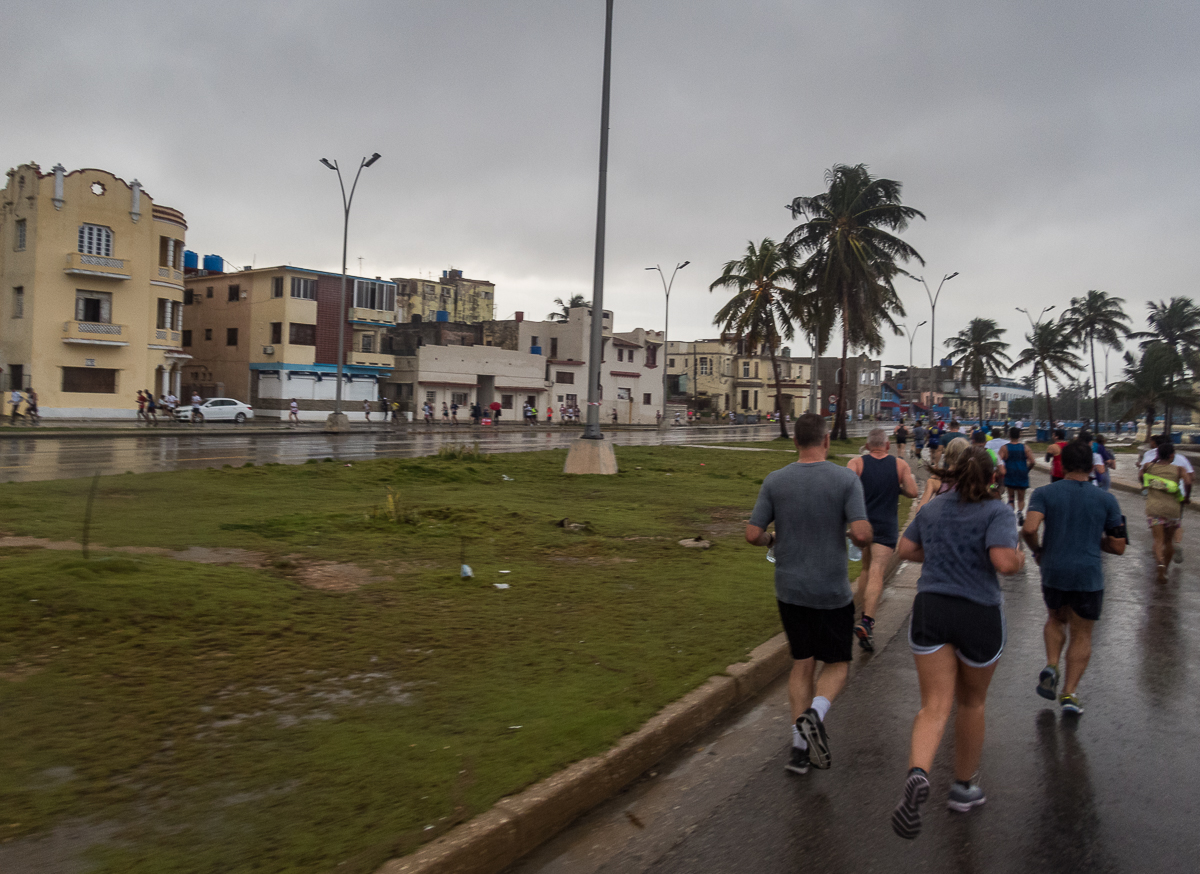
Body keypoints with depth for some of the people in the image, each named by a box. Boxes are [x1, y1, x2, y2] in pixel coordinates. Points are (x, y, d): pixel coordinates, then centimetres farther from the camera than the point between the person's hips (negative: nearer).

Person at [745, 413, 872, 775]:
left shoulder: (775, 481, -4)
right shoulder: (846, 479, -10)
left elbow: (752, 534, -5)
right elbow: (861, 533, -19)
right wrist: (865, 540, 4)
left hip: (789, 588, 3)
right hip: (832, 590, -3)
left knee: (802, 663, 16)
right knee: (836, 662, 14)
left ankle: (798, 746, 14)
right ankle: (815, 714, -13)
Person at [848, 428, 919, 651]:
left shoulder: (856, 463, -2)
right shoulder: (900, 465, 1)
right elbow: (912, 492, -4)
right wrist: (896, 488, 15)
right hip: (886, 526, -2)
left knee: (866, 568, 19)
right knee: (876, 572, -9)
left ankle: (864, 613, 25)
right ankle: (867, 620, -24)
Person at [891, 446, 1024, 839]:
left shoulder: (933, 507, 7)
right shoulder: (997, 512, -8)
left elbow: (906, 549, 13)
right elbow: (1004, 562, -21)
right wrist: (1020, 559, 1)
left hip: (930, 610, 2)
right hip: (979, 616, -2)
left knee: (935, 706, -2)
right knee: (972, 702, 19)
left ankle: (917, 775, -30)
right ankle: (963, 788, 33)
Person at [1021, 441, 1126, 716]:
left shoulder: (1045, 493, -3)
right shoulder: (1106, 500, 0)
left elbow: (1029, 529, -18)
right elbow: (1118, 547, 1)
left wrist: (1036, 550, 2)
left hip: (1053, 571, 1)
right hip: (1089, 575, -1)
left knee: (1056, 619, 26)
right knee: (1081, 634, 11)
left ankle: (1051, 666, 6)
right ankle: (1069, 693, 7)